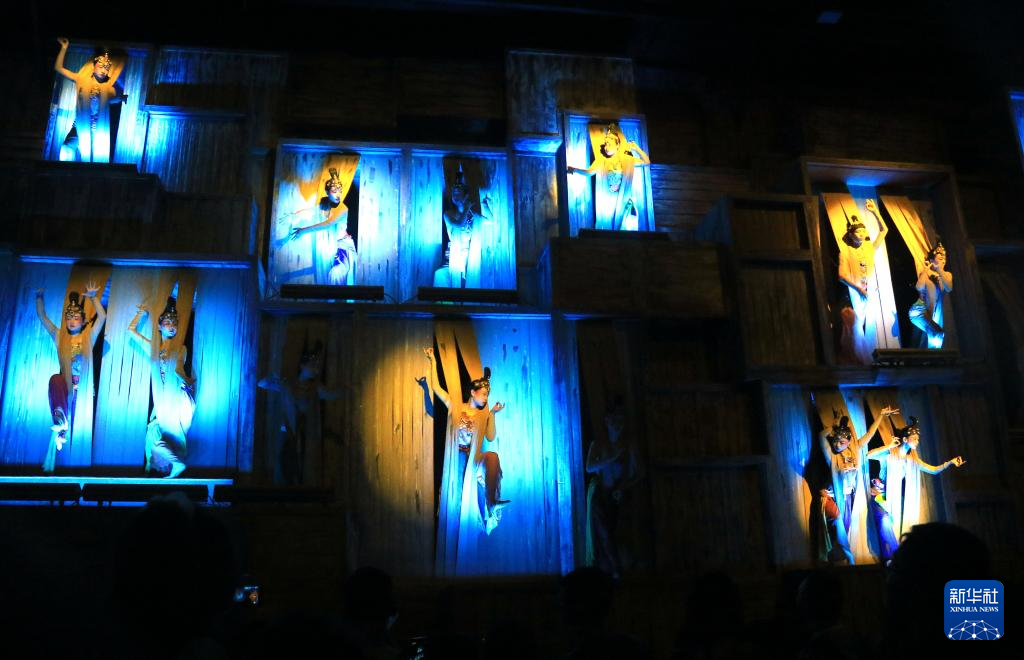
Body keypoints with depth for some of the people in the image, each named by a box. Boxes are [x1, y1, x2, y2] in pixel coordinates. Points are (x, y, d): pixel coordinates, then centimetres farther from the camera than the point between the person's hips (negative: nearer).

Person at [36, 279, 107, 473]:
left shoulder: (88, 337, 7)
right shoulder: (59, 337, 12)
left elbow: (102, 317, -5)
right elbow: (42, 317, 8)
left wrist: (93, 298, -14)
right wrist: (39, 297, -4)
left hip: (82, 386, 0)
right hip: (64, 384, 0)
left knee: (78, 424, -1)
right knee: (55, 379, -35)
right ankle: (61, 422, -40)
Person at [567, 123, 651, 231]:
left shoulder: (626, 159, 3)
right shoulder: (601, 160, 0)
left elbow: (647, 162, 5)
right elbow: (589, 172, -12)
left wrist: (636, 148, -3)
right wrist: (573, 169, -27)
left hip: (623, 202, 1)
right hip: (607, 202, -1)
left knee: (625, 232, -1)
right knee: (607, 227, 1)